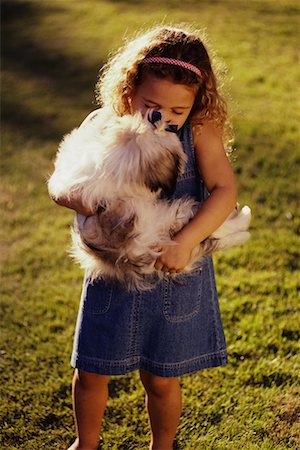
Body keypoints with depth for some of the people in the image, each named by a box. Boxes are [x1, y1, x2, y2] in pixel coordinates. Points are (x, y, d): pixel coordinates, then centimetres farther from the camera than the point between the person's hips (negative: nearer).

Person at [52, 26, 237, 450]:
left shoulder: (201, 132, -13)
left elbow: (225, 190, -22)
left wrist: (185, 242, -34)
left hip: (175, 275, -1)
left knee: (160, 379, 12)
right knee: (91, 372, 14)